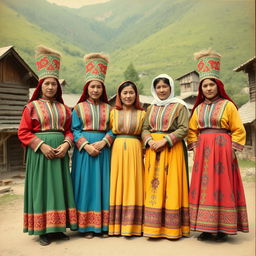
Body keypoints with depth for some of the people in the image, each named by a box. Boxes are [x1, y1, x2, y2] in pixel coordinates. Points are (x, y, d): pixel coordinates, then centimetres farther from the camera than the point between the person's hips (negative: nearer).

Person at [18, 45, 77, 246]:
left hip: (60, 152, 4)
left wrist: (66, 144, -9)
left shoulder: (63, 108, 11)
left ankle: (58, 227, 18)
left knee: (59, 187, 6)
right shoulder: (32, 107, 1)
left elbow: (69, 130, 11)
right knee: (42, 188, 1)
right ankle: (43, 230, 11)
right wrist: (41, 145, -16)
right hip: (39, 153, -3)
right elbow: (23, 132, -4)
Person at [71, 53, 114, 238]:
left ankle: (104, 225, 13)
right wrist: (86, 145, -15)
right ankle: (86, 226, 11)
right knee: (86, 185, 1)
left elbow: (113, 129, 3)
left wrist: (103, 142, -15)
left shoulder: (108, 108, 9)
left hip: (104, 149, 2)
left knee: (103, 185, 4)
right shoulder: (79, 107, 6)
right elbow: (74, 130, -1)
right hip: (84, 149, -1)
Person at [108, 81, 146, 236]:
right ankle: (116, 225, 12)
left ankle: (132, 225, 10)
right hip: (117, 150, 1)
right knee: (117, 185, 3)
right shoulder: (113, 113, 10)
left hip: (135, 151, 0)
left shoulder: (142, 114, 9)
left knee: (133, 185, 1)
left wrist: (143, 152, -3)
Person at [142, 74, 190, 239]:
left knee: (171, 183, -5)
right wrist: (150, 141, -8)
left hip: (172, 149, -4)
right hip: (153, 149, 4)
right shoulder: (151, 108, 18)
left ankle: (172, 227, 4)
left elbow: (184, 129, -7)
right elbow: (145, 129, 13)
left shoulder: (179, 106, 4)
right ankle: (154, 227, 8)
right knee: (153, 184, 1)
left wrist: (165, 140, -16)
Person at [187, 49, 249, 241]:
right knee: (204, 186, 4)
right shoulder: (198, 108, 13)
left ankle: (223, 228, 9)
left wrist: (232, 150, -8)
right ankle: (206, 228, 13)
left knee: (222, 185, -1)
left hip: (222, 150, -4)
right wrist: (195, 147, 4)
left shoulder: (227, 105, 0)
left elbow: (238, 130, -2)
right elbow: (192, 130, 16)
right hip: (203, 152, 4)